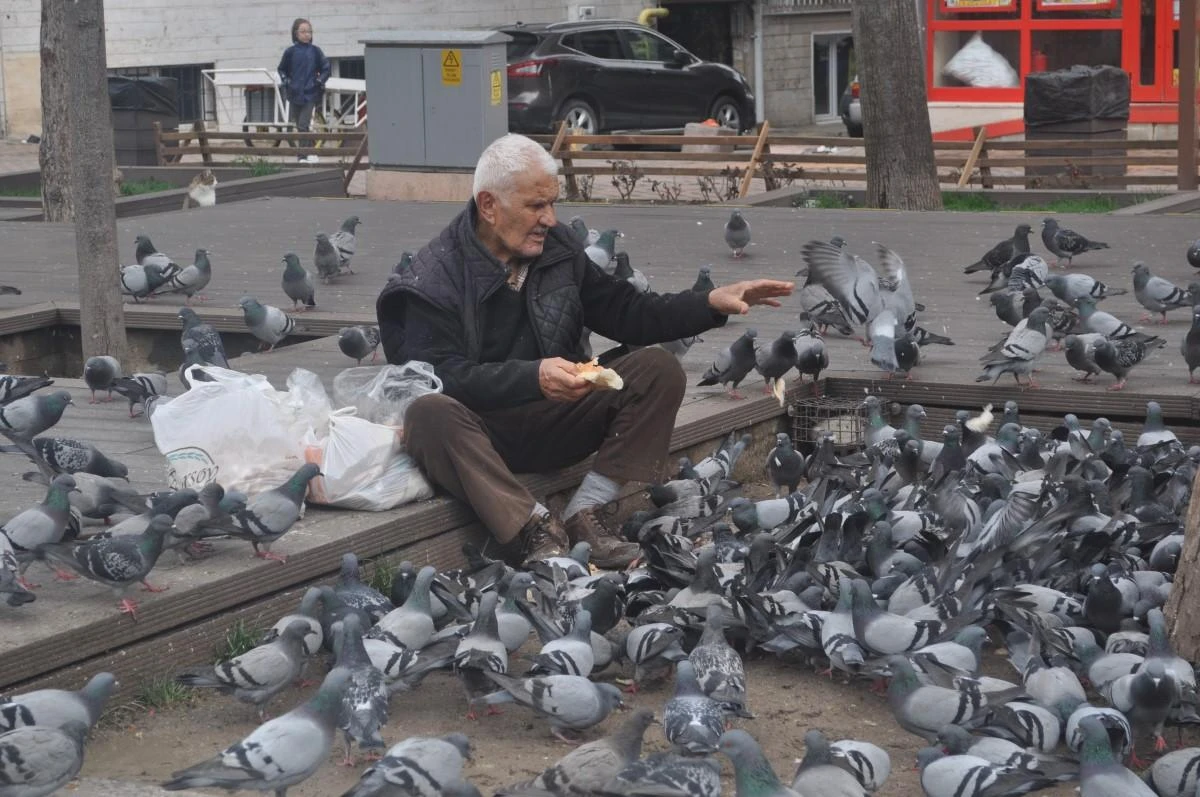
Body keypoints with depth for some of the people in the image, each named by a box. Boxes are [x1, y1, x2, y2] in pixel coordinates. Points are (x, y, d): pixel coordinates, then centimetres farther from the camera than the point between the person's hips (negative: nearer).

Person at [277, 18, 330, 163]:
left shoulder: (315, 51, -1)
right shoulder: (290, 52, 1)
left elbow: (326, 68, 7)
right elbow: (282, 69, 14)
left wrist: (319, 81, -5)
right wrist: (285, 81, 0)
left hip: (310, 93, -3)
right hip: (294, 94, 3)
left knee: (303, 125, -12)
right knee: (300, 126, 10)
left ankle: (303, 155, -7)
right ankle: (310, 152, 22)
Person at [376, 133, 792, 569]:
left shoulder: (558, 247, 7)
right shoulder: (432, 280, -12)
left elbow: (622, 312, 12)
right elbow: (447, 377, -22)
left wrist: (712, 304, 1)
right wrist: (534, 377, -35)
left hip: (554, 423, 6)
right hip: (481, 430, -6)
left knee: (658, 369, -11)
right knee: (429, 414, -38)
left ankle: (586, 512, -20)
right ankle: (535, 526, -34)